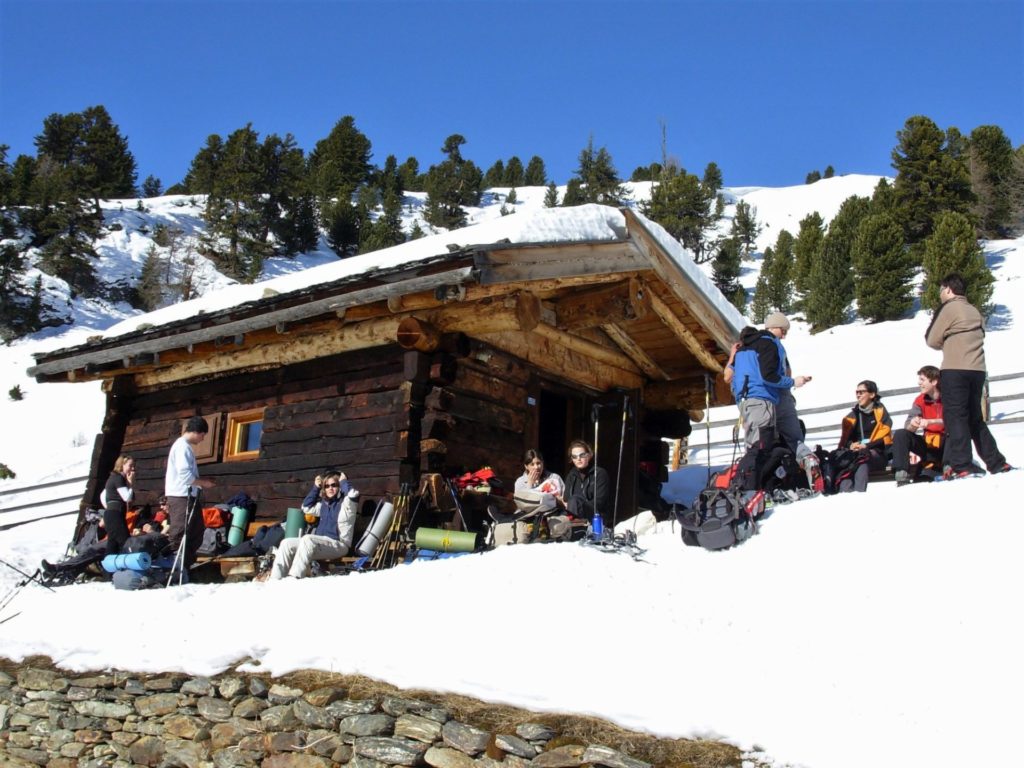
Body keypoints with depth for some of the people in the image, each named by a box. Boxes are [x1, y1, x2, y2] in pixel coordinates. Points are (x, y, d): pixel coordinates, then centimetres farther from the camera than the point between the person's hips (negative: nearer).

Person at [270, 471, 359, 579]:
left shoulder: (345, 502, 0)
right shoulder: (324, 504, 21)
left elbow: (353, 494, -23)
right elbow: (306, 507, 33)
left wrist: (344, 482, -3)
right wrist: (316, 488, 23)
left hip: (338, 544, -8)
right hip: (320, 543, 8)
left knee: (307, 539, -33)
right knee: (286, 543, -7)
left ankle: (294, 578, -41)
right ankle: (275, 579, -19)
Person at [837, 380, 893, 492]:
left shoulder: (881, 412, 9)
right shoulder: (852, 416, 20)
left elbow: (884, 437, -2)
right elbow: (845, 438, 14)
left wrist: (867, 446, -17)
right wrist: (851, 445, -11)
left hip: (878, 454, -3)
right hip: (855, 452, 3)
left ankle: (859, 492, -54)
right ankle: (844, 492, -52)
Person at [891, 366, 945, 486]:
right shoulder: (920, 400, 2)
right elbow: (909, 428, -5)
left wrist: (930, 421, -41)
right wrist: (912, 424, -31)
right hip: (928, 446, 4)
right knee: (900, 434, -17)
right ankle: (902, 474, -27)